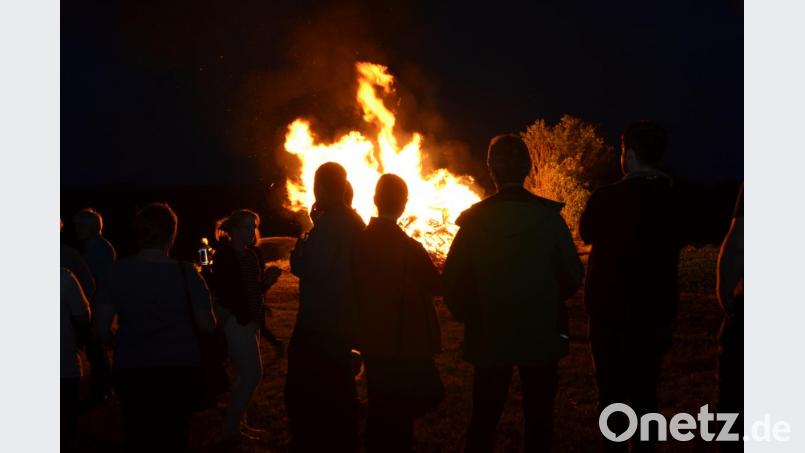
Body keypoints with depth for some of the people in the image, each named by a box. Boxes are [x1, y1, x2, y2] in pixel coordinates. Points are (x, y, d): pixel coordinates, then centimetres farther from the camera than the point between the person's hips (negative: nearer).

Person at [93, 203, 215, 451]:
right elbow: (207, 326, -7)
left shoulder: (117, 272, -8)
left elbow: (101, 329, -7)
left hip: (132, 371, 1)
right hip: (181, 370, 0)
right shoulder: (186, 273, -11)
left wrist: (124, 344, 12)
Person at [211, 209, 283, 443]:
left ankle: (237, 424, 24)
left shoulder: (254, 254, 9)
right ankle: (232, 428, -2)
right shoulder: (224, 256, -13)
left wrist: (268, 280, -5)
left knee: (244, 375, 14)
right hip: (235, 321, -8)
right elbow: (223, 294, -15)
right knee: (252, 374, -10)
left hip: (251, 321, 8)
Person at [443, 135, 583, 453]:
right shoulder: (548, 216, -11)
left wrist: (470, 317, 8)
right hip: (541, 336, 0)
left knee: (484, 419, 13)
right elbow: (573, 277, -8)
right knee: (538, 420, 12)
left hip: (489, 338, 1)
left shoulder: (474, 219, -9)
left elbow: (452, 283, -10)